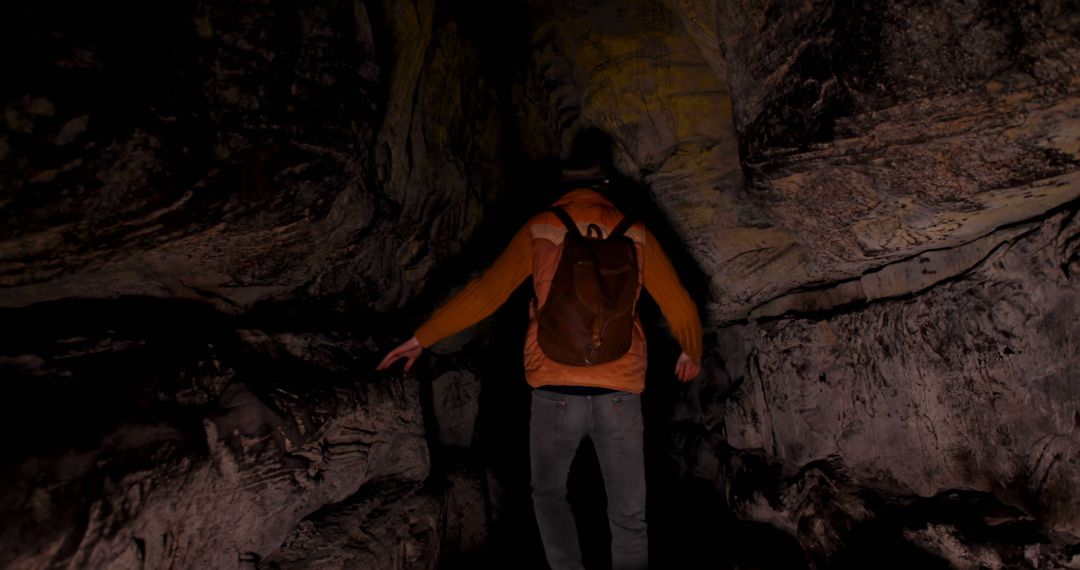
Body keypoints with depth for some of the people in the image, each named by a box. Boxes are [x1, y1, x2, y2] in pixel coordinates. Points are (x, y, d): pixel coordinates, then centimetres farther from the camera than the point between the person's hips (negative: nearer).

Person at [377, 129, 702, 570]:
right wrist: (690, 354, 28)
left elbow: (486, 292, -2)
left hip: (556, 391, -1)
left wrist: (422, 338, 7)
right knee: (629, 515, 13)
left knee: (549, 494, 23)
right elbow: (679, 304, 9)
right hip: (621, 393, 1)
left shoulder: (540, 227, 1)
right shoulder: (633, 233, 5)